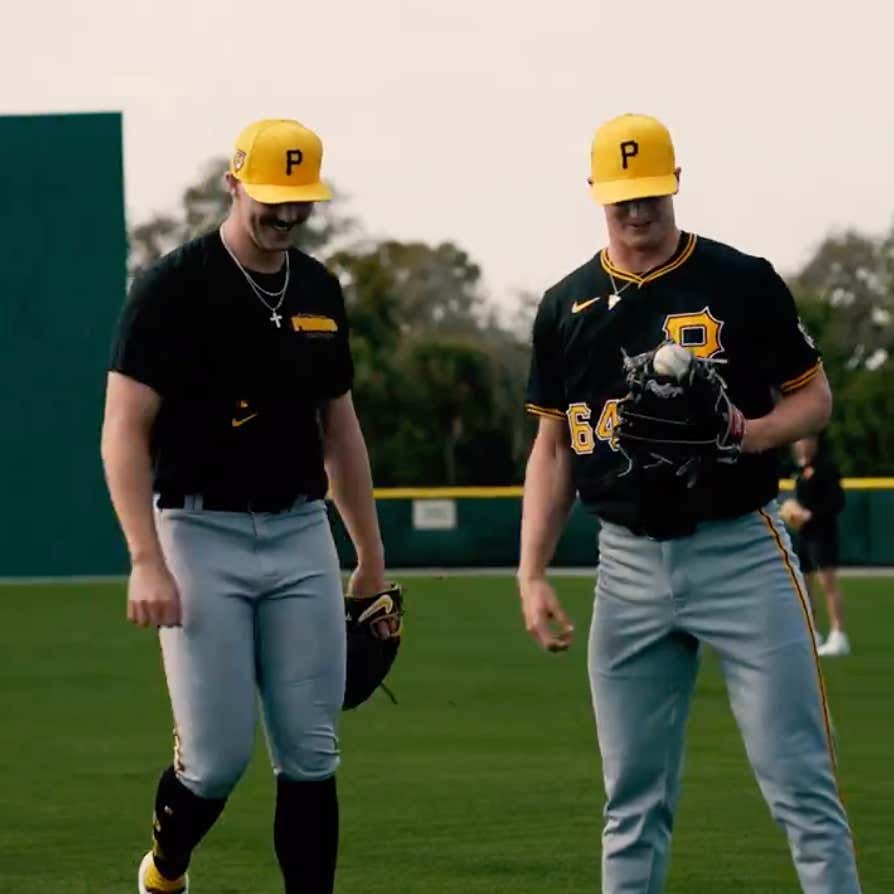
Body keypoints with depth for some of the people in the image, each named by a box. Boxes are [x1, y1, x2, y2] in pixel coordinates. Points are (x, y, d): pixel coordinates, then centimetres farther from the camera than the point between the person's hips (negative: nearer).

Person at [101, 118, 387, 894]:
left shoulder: (320, 291, 10)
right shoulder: (175, 288, -9)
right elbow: (124, 431, -12)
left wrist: (371, 556, 18)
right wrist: (146, 561, -20)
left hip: (302, 536, 5)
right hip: (203, 536, -5)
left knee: (311, 754, 1)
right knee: (218, 756, -4)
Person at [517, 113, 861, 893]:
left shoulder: (742, 282, -2)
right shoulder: (568, 306, 9)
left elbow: (815, 398, 4)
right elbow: (553, 449, 13)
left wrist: (749, 434, -17)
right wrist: (532, 575, 5)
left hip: (741, 555, -3)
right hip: (629, 563, 4)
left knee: (800, 782, -8)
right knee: (634, 799, 8)